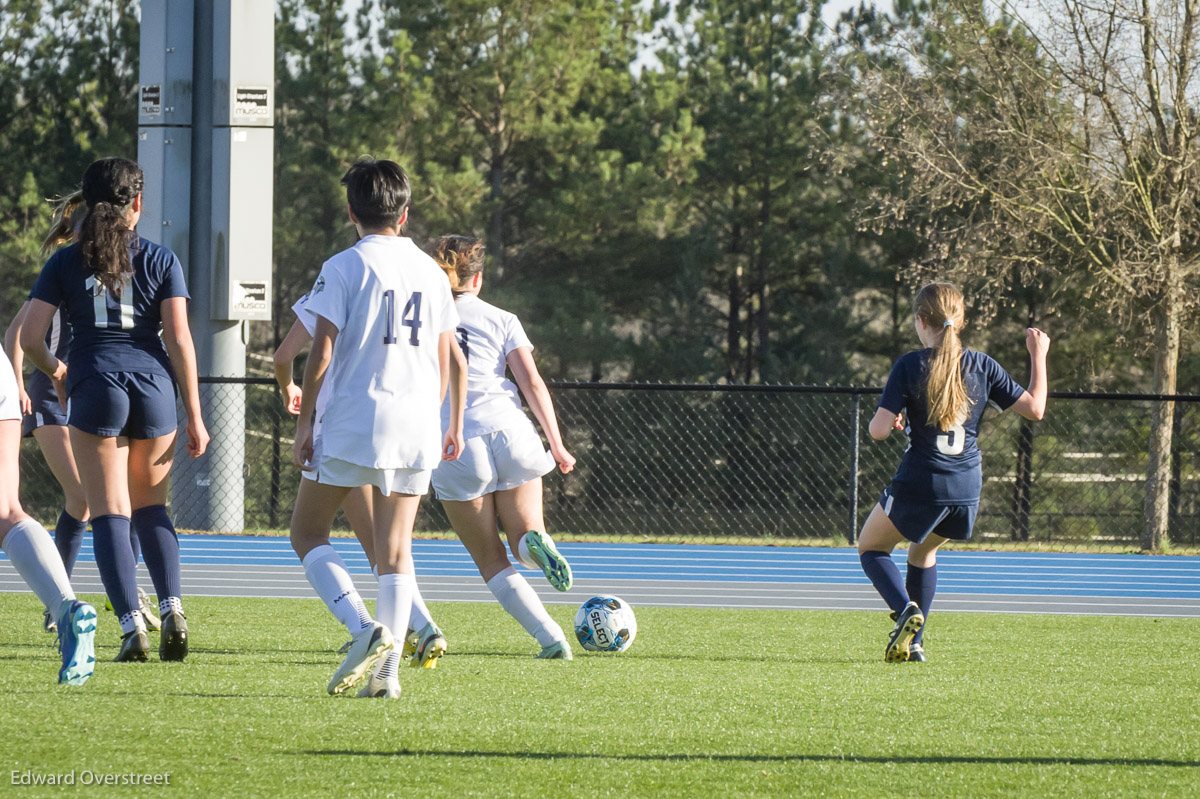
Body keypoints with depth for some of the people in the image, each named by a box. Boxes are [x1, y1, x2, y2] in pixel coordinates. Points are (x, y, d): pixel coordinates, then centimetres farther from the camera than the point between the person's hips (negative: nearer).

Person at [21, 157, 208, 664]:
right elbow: (179, 340, -2)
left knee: (109, 513, 1)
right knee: (151, 507, 17)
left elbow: (30, 337, -1)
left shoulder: (65, 263, 4)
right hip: (153, 385, 1)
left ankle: (132, 625, -11)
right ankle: (172, 607, -2)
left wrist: (54, 370, 21)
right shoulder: (161, 261, 4)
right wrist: (194, 415, 2)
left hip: (95, 387, -1)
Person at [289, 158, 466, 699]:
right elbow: (447, 360, 15)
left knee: (308, 534, 6)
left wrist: (305, 422, -2)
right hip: (415, 429, 5)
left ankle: (363, 627, -15)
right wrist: (452, 427, 25)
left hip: (350, 422, -5)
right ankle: (387, 668, -3)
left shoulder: (344, 268, -5)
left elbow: (321, 355, -10)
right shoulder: (430, 272, 11)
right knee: (395, 548, 7)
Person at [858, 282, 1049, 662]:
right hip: (967, 487, 5)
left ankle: (907, 612, -10)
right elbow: (1034, 408, 4)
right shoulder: (982, 365, 0)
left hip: (920, 484, -5)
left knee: (871, 548, 17)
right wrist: (1038, 356, 15)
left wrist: (889, 421, 10)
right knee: (923, 550, 30)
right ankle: (913, 640, 26)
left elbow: (879, 430, -15)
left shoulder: (910, 366, -10)